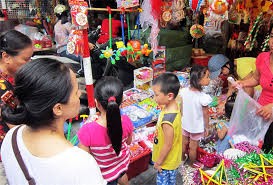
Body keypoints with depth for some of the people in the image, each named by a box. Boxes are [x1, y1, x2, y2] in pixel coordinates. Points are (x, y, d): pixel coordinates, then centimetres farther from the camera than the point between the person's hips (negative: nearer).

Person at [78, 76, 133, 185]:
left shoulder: (88, 131, -39)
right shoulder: (126, 122, -26)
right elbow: (128, 141, -6)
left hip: (105, 173, -3)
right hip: (123, 162, 4)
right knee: (121, 175, 37)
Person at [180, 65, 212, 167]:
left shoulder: (184, 91, -17)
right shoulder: (203, 97, -31)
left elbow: (181, 108, -4)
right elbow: (205, 115, -18)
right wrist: (206, 127, -1)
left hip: (185, 124, 4)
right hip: (197, 127, -4)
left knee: (184, 143, 27)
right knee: (193, 147, 19)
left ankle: (182, 158, 52)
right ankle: (192, 164, 43)